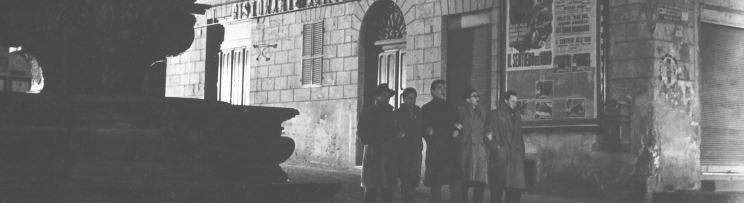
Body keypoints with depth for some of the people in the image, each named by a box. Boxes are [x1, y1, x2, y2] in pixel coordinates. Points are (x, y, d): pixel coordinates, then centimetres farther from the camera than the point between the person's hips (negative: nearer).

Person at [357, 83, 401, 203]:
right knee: (371, 187, -4)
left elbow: (393, 133, 19)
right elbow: (361, 133, -3)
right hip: (373, 155, -4)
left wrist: (389, 145, 0)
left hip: (388, 156, 4)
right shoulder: (367, 113, 4)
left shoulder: (390, 113, 18)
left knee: (388, 187, -1)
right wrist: (374, 146, -14)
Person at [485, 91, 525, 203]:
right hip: (500, 156, -5)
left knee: (515, 187, -5)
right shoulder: (494, 115, 2)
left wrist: (521, 154, 14)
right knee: (498, 187, -2)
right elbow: (488, 134, -3)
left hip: (515, 156, 5)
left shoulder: (517, 117, 19)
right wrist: (495, 147, -13)